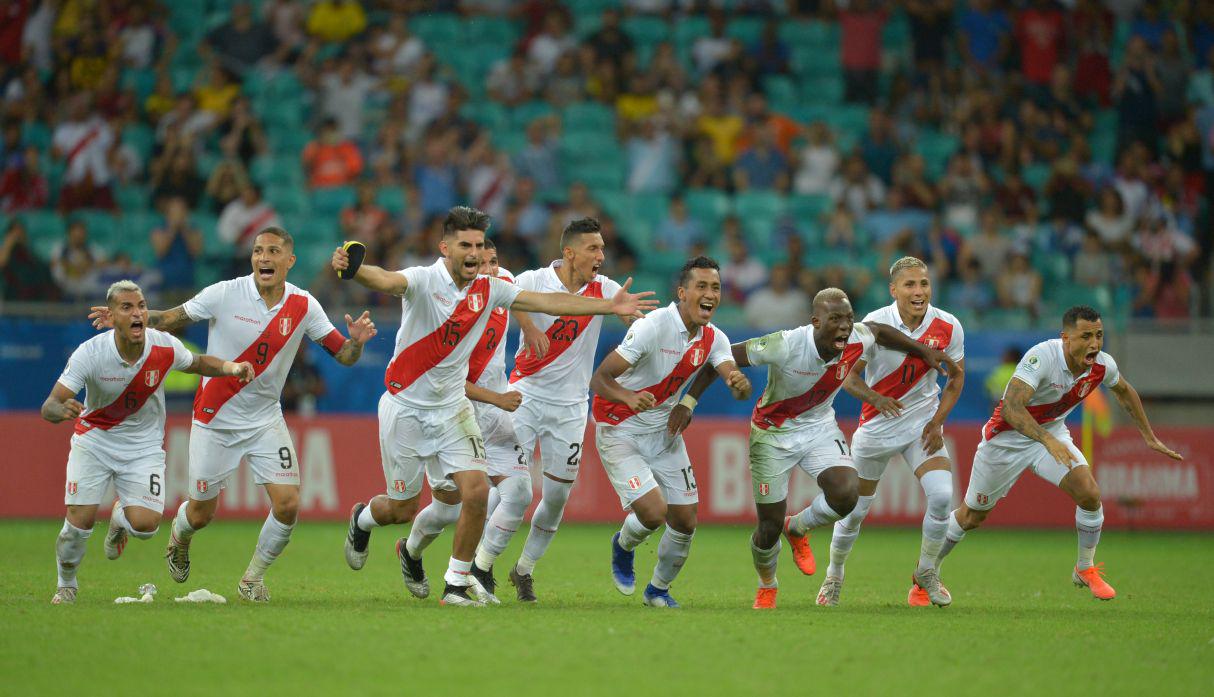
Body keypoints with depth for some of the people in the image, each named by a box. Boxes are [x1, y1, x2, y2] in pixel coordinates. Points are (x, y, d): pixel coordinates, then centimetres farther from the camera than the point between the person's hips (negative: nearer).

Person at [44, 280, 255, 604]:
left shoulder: (165, 347, -16)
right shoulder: (90, 353, -23)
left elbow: (197, 363, 8)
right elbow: (48, 407, -24)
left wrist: (231, 367, -12)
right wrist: (62, 410, -49)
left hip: (144, 446, 1)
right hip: (94, 441, -1)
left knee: (145, 524, -16)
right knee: (79, 521, -13)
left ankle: (120, 517, 23)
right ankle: (66, 586, 18)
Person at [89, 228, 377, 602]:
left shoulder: (303, 305, -7)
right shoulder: (225, 294, -14)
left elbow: (344, 355, -2)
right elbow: (170, 320, -4)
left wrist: (357, 340, -25)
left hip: (266, 420, 2)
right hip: (215, 418, -2)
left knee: (288, 504, -12)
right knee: (201, 514, 6)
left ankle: (253, 577, 13)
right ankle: (179, 540, 45)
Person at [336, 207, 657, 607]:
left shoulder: (488, 289, -1)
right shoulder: (423, 280, -17)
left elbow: (547, 302, 4)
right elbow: (384, 280, -38)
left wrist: (609, 305, 0)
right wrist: (352, 269, -61)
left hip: (452, 407, 4)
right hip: (405, 406, -4)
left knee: (476, 491, -14)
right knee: (403, 508, 5)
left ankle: (457, 584, 0)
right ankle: (363, 519, 42)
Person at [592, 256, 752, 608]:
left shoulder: (713, 338, -4)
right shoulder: (653, 326, -24)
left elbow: (740, 390, -15)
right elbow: (599, 378, -27)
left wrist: (739, 383, -41)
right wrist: (629, 396, -48)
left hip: (665, 432, 6)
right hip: (620, 430, -6)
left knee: (685, 522, 3)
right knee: (654, 512, -21)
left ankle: (658, 589, 30)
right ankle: (623, 546, 16)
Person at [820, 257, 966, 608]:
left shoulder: (948, 327, -11)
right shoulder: (874, 324, -18)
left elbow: (956, 377, 4)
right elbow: (848, 376, -12)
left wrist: (937, 421, -8)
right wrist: (874, 398, -33)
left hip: (922, 423, 1)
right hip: (876, 425, -1)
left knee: (942, 494, -19)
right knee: (855, 508, 7)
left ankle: (926, 574, 4)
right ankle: (833, 577, 33)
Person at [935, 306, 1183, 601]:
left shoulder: (1103, 365, -14)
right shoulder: (1042, 356, -34)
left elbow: (1124, 390, 11)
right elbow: (1011, 406, -43)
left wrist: (1150, 437, 16)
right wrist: (1048, 441, -54)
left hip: (1052, 434, 4)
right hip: (1008, 437, -4)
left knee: (1090, 494, -17)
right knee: (971, 516, 7)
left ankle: (1086, 570, 6)